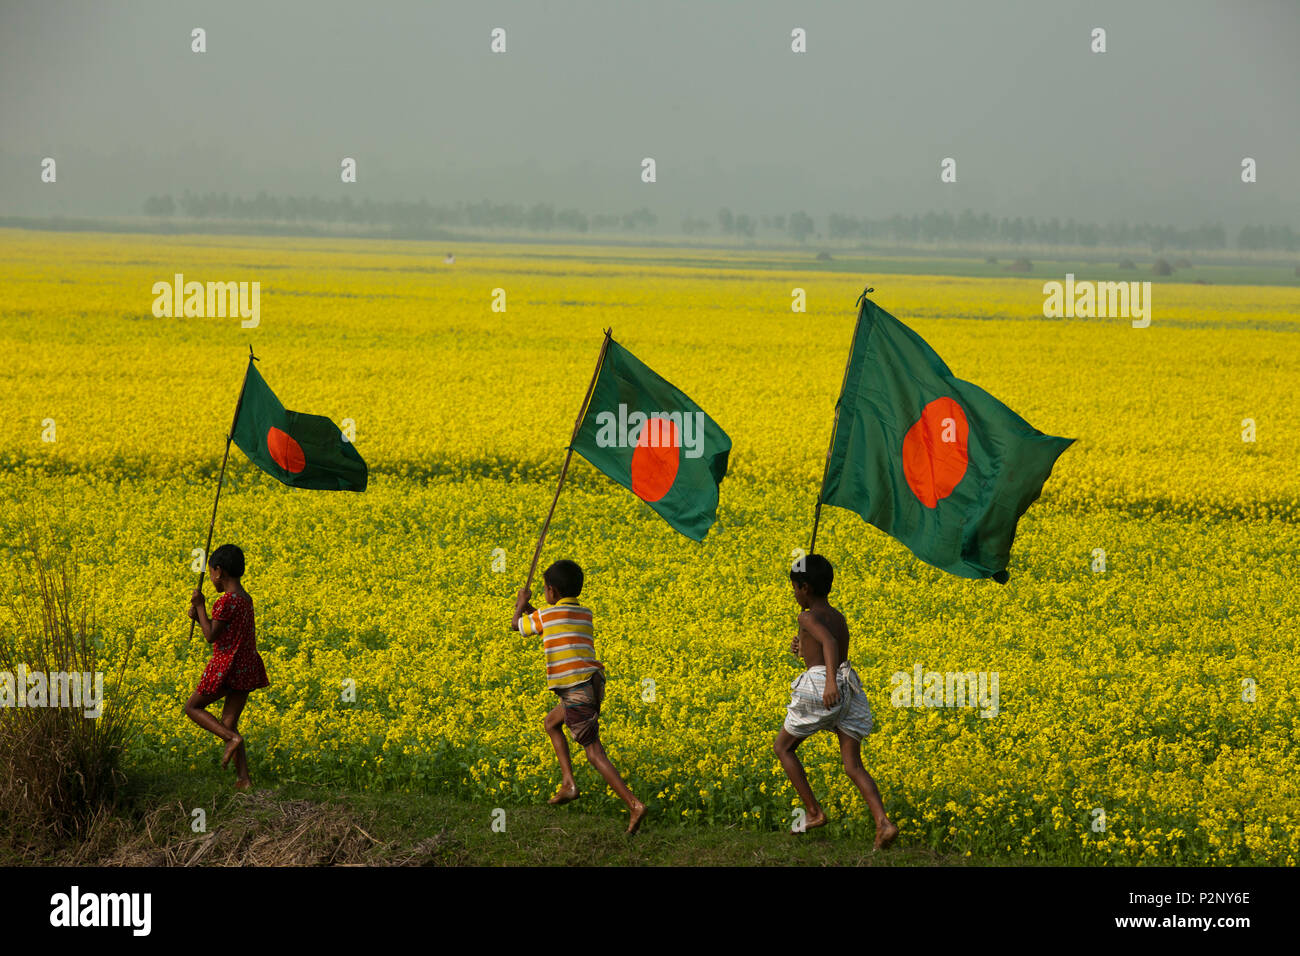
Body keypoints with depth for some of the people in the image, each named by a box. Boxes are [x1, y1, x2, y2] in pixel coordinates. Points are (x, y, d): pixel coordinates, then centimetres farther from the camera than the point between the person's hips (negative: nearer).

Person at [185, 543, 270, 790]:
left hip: (226, 668, -8)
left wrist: (200, 606, -10)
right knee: (228, 723, 11)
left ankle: (233, 739, -10)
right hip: (246, 668, 8)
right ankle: (244, 779, -1)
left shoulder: (227, 600, -17)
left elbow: (211, 637, -16)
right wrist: (198, 617, 9)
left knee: (192, 707, 10)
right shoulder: (246, 599, 12)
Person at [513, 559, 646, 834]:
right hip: (595, 684, 8)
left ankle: (634, 804, -19)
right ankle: (568, 783, 18)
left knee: (594, 752, -7)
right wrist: (528, 607, 33)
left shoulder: (547, 615, -3)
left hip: (574, 688, -8)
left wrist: (522, 603, 34)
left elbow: (517, 625, 16)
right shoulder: (586, 614, 15)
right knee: (551, 722, 28)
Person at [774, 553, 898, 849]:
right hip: (849, 689, 7)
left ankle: (814, 813, 9)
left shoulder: (809, 617, -5)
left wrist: (830, 682, -37)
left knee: (783, 747, 15)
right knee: (853, 766, 3)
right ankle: (883, 822, -18)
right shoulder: (839, 618, 20)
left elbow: (829, 642, -24)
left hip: (819, 686, -7)